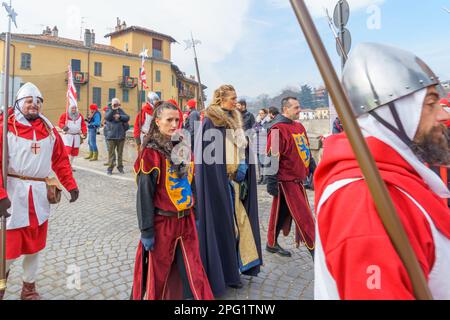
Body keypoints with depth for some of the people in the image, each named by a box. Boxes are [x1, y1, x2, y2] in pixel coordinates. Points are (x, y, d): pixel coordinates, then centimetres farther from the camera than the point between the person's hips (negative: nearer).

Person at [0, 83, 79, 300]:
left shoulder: (49, 129, 7)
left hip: (39, 195, 4)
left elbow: (61, 160, 9)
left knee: (35, 245, 15)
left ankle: (29, 288, 34)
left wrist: (70, 185, 1)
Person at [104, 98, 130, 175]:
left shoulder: (121, 110, 12)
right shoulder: (109, 110, 6)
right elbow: (107, 117, -15)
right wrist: (113, 109, -19)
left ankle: (120, 167, 17)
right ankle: (110, 168, 5)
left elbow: (127, 117, -2)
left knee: (120, 152, 8)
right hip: (111, 135, -2)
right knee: (111, 152, -1)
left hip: (121, 135, 2)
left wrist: (120, 116, -15)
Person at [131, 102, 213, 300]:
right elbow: (144, 194, -13)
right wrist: (146, 231, -13)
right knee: (158, 272, 15)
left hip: (186, 221, 5)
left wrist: (193, 213, 13)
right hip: (162, 222, -5)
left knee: (192, 272, 11)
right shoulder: (151, 152, -12)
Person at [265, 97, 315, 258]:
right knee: (303, 215, -1)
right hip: (286, 180, -8)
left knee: (282, 212, 17)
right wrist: (272, 182, -20)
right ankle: (314, 249, 12)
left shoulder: (299, 126, 13)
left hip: (297, 178, 8)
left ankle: (272, 244, 31)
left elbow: (306, 150, 22)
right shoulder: (278, 129, -15)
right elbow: (273, 157, -19)